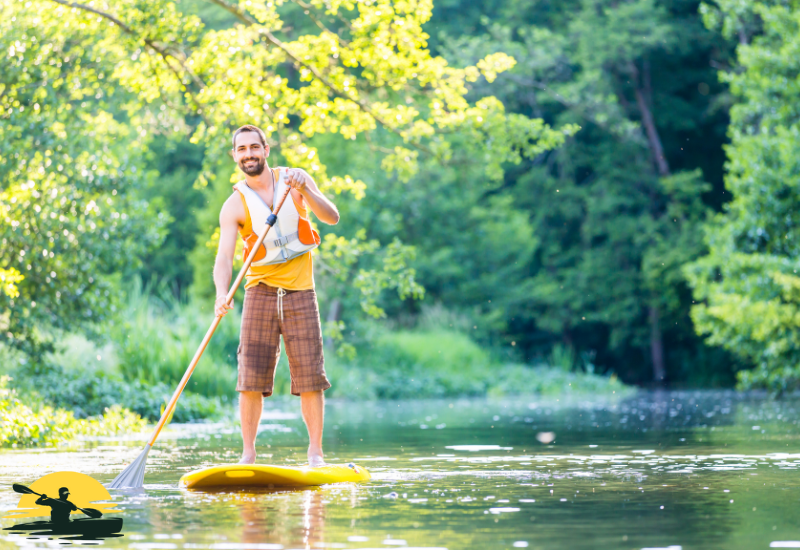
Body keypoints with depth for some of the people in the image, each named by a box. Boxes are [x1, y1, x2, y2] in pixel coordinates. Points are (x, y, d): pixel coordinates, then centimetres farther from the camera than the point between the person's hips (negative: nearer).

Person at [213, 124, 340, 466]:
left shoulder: (295, 179, 3)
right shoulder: (234, 206, -2)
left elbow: (332, 217, -5)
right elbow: (224, 258, -12)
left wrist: (304, 191, -23)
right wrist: (222, 294, -31)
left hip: (300, 291, 0)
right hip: (260, 292, 0)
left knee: (310, 377, -3)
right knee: (251, 378, -6)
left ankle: (315, 452, 5)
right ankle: (248, 454, 3)